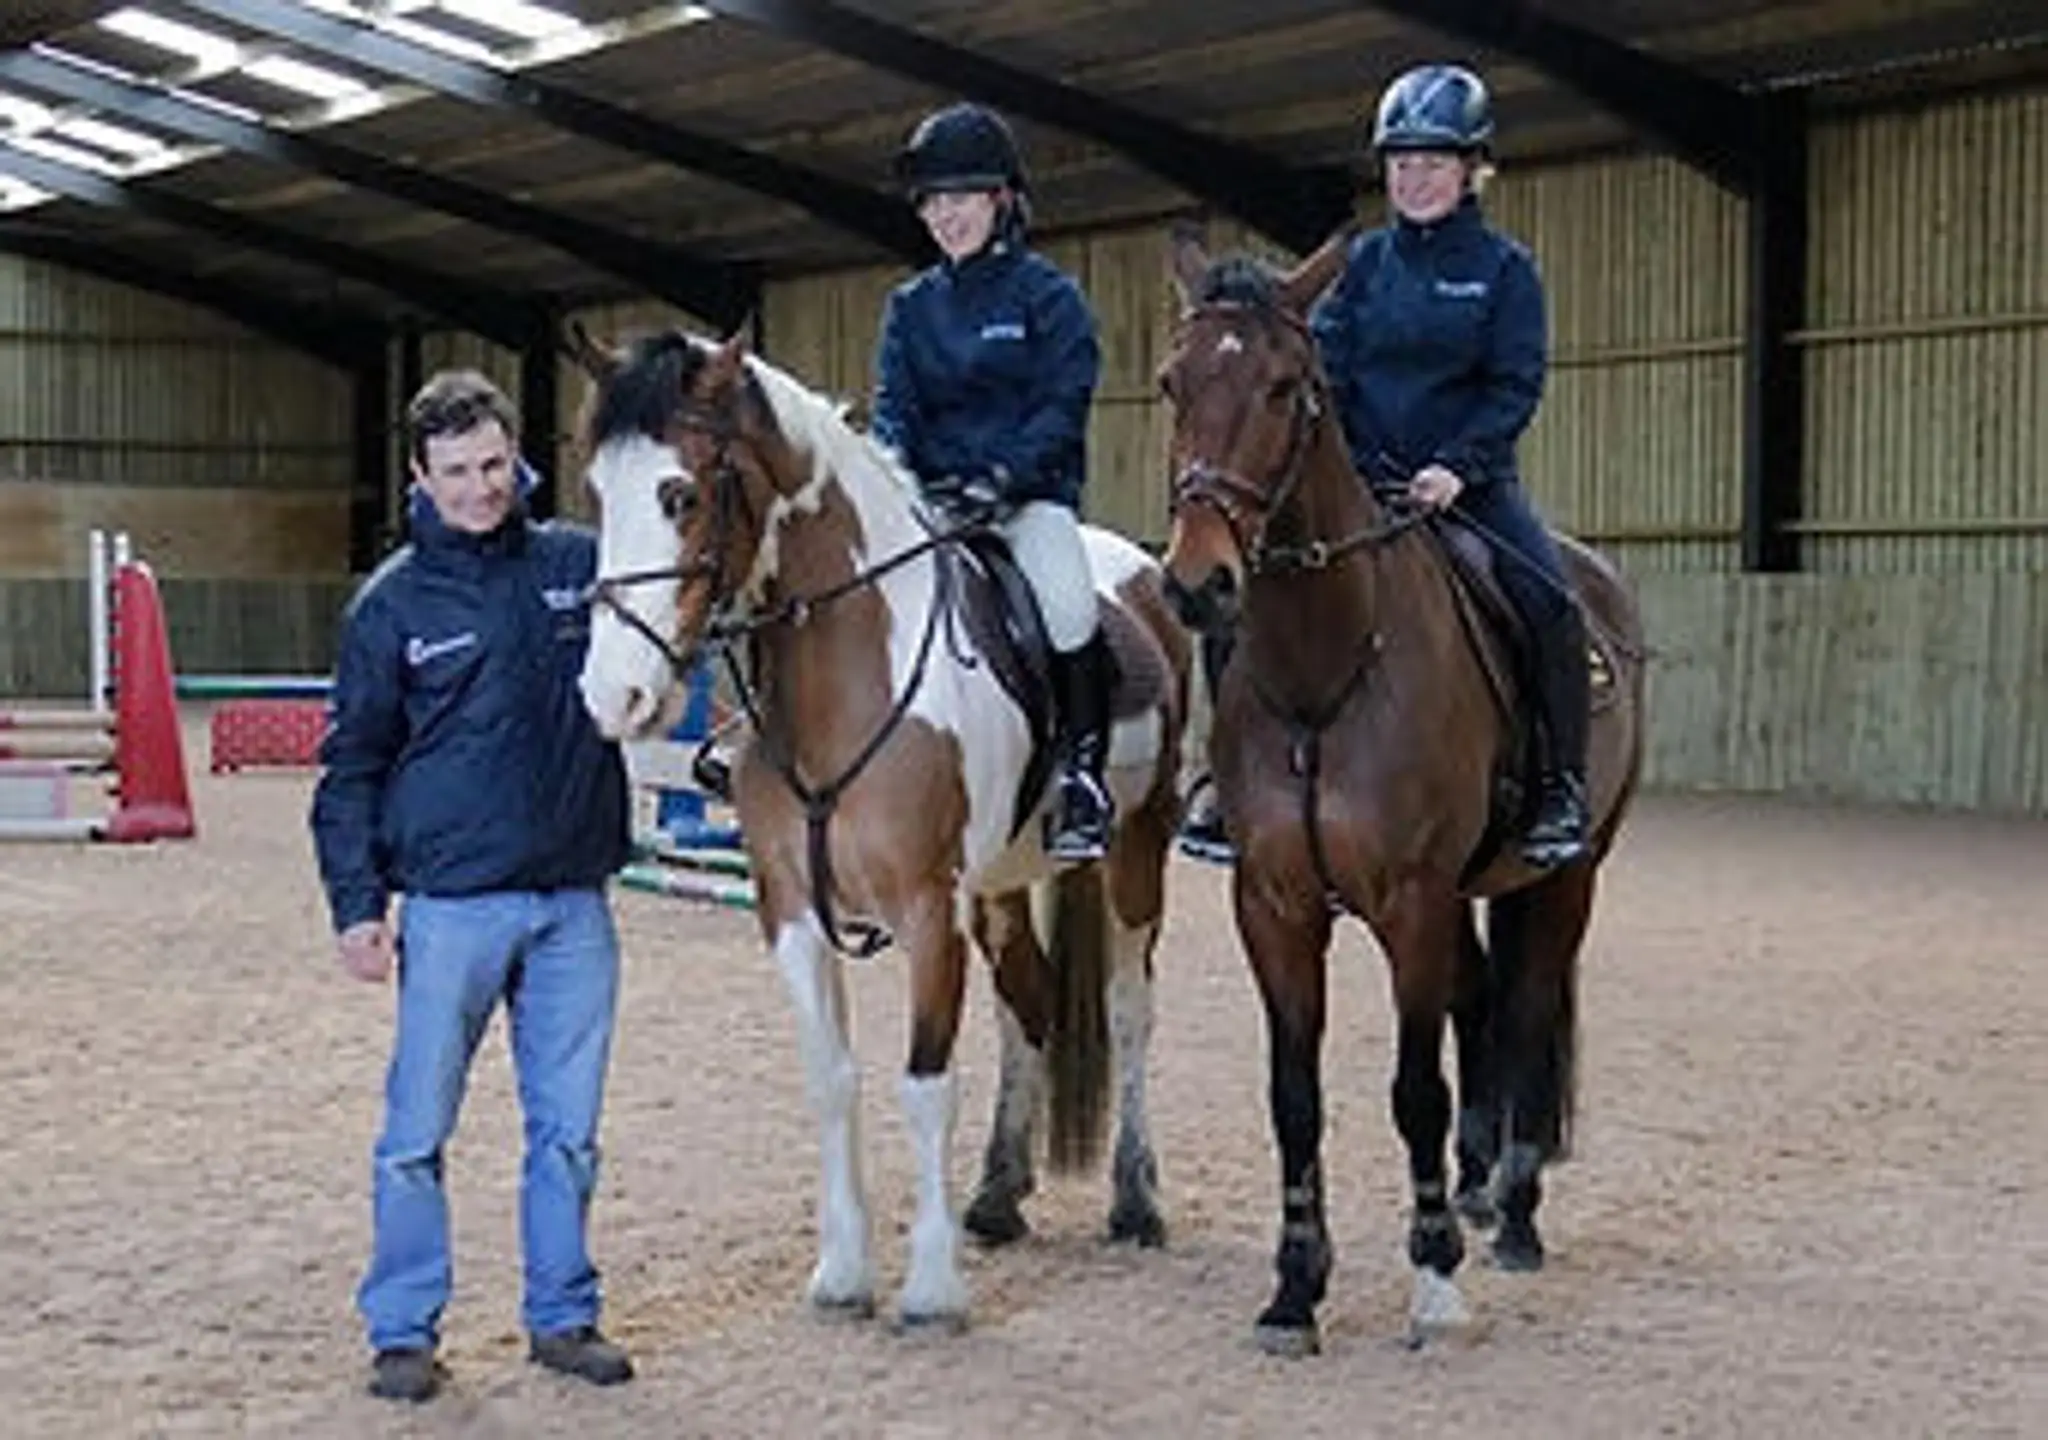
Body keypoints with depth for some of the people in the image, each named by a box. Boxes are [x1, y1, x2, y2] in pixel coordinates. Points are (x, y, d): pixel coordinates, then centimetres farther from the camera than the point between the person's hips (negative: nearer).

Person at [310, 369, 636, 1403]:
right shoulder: (393, 602, -1)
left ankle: (563, 1314, 23)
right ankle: (403, 1329, 15)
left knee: (568, 1131, 10)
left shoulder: (582, 564, 4)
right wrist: (356, 903, -6)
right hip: (451, 902, -2)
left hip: (574, 902, 2)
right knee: (416, 1134, 4)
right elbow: (352, 764, 1)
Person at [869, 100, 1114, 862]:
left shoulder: (1045, 292, 2)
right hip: (931, 498, 4)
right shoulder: (910, 305, 16)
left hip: (1030, 493, -4)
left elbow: (1062, 406, -6)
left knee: (1067, 606, -31)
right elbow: (893, 407, 9)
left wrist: (1003, 479, -20)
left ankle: (1083, 774, -17)